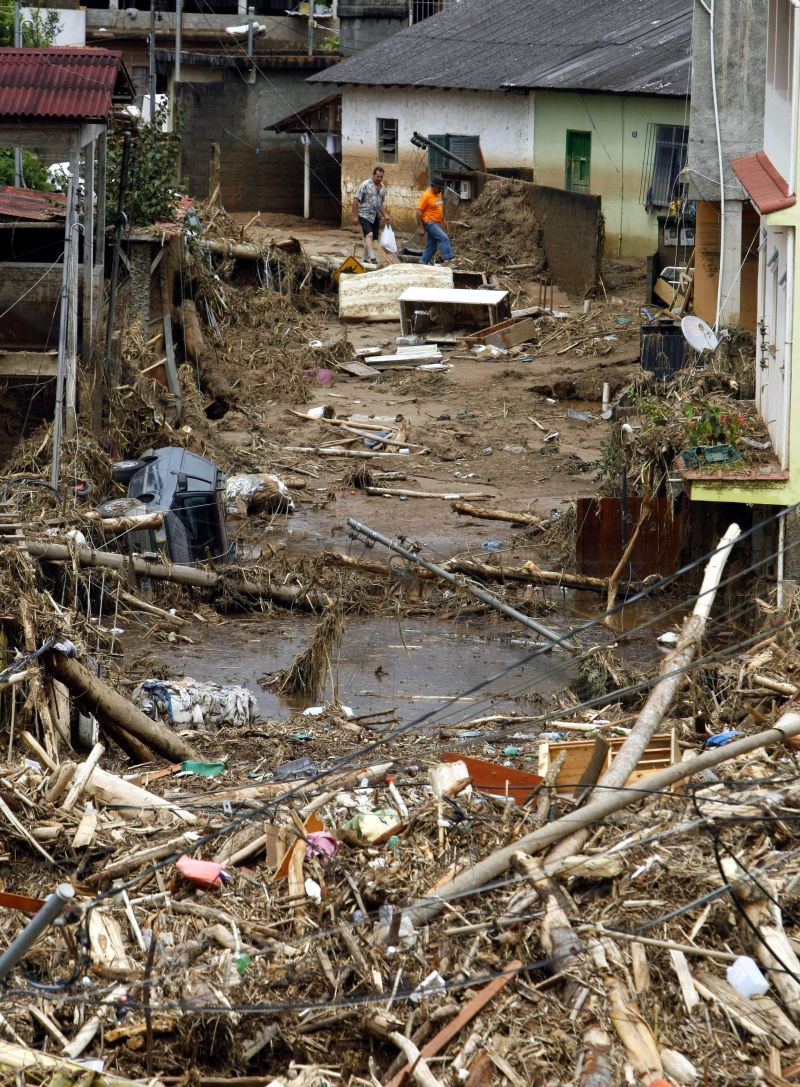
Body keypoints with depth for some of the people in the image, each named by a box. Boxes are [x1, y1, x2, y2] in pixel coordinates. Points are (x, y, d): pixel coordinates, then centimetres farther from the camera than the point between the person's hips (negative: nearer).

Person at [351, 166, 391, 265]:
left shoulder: (382, 187, 12)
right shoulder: (365, 185, -9)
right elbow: (356, 200, -10)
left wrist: (385, 215, 9)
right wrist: (355, 216, -14)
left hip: (376, 217, 7)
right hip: (365, 215, -7)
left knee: (372, 238, 8)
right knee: (369, 235, -23)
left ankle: (365, 258, 20)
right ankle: (372, 257, -33)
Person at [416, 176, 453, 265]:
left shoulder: (439, 194, 10)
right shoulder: (426, 196, -15)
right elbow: (419, 212, -16)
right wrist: (421, 228, -19)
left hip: (437, 223, 9)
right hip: (429, 223, -9)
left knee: (431, 247, 9)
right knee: (443, 238, -23)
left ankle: (422, 264, 15)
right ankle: (447, 259, -29)